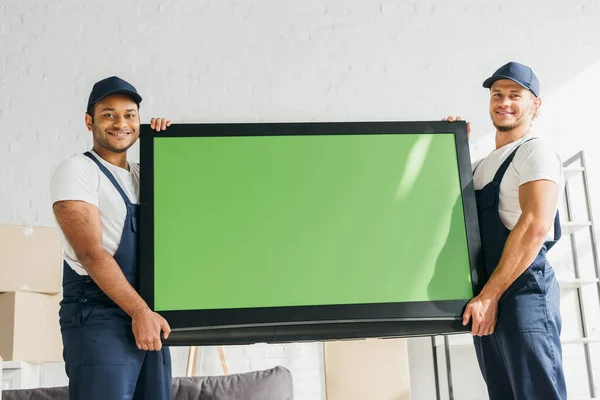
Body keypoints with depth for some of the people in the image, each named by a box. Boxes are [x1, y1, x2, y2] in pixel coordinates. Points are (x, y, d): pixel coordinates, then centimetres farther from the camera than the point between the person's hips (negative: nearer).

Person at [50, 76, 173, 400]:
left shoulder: (145, 174, 17)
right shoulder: (77, 170, -5)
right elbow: (91, 252, -13)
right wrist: (140, 312, -17)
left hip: (148, 316, 7)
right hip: (98, 316, -7)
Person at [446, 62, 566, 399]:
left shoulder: (535, 151, -5)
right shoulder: (483, 165, 21)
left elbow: (535, 225, -18)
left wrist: (490, 295, -20)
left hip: (523, 292, -8)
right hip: (486, 300, 8)